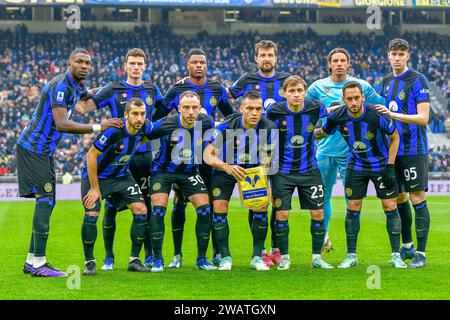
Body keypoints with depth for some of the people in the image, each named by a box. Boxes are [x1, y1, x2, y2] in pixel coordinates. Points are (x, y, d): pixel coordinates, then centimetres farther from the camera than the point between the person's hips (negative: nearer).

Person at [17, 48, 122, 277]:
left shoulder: (75, 86, 11)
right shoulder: (60, 86, -20)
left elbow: (88, 95, 37)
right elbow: (62, 124, -30)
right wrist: (98, 127, -29)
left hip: (43, 150, 10)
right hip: (33, 148, -10)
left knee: (46, 202, 9)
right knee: (45, 200, -14)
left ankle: (32, 261, 12)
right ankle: (38, 263, -15)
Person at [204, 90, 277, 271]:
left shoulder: (268, 128, -21)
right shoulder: (226, 127, -28)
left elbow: (265, 158, -8)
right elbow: (207, 155, -25)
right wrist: (226, 167, -42)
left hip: (253, 169, 2)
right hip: (224, 170, -2)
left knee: (261, 207, -13)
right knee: (219, 208, -14)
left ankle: (257, 257, -2)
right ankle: (225, 257, -1)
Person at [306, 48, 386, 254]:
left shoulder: (361, 86, 2)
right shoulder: (318, 87, 4)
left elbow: (382, 107, 9)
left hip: (351, 150, -2)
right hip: (325, 150, 2)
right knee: (322, 196, 8)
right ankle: (323, 238, 23)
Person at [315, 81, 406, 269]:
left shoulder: (377, 114, -26)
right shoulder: (338, 117, -17)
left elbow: (394, 137, -10)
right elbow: (322, 133, 6)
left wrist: (390, 167, -13)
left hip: (382, 164, -2)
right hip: (356, 165, 2)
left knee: (390, 206, -5)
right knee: (353, 208, -1)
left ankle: (396, 255, 3)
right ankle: (351, 256, 8)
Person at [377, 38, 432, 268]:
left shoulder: (418, 80, -8)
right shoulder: (387, 81, 13)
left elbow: (424, 118, -15)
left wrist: (394, 115, -22)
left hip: (414, 149, -7)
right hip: (393, 148, 7)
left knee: (417, 199, -7)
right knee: (398, 199, 12)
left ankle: (421, 253, -5)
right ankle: (407, 247, 23)